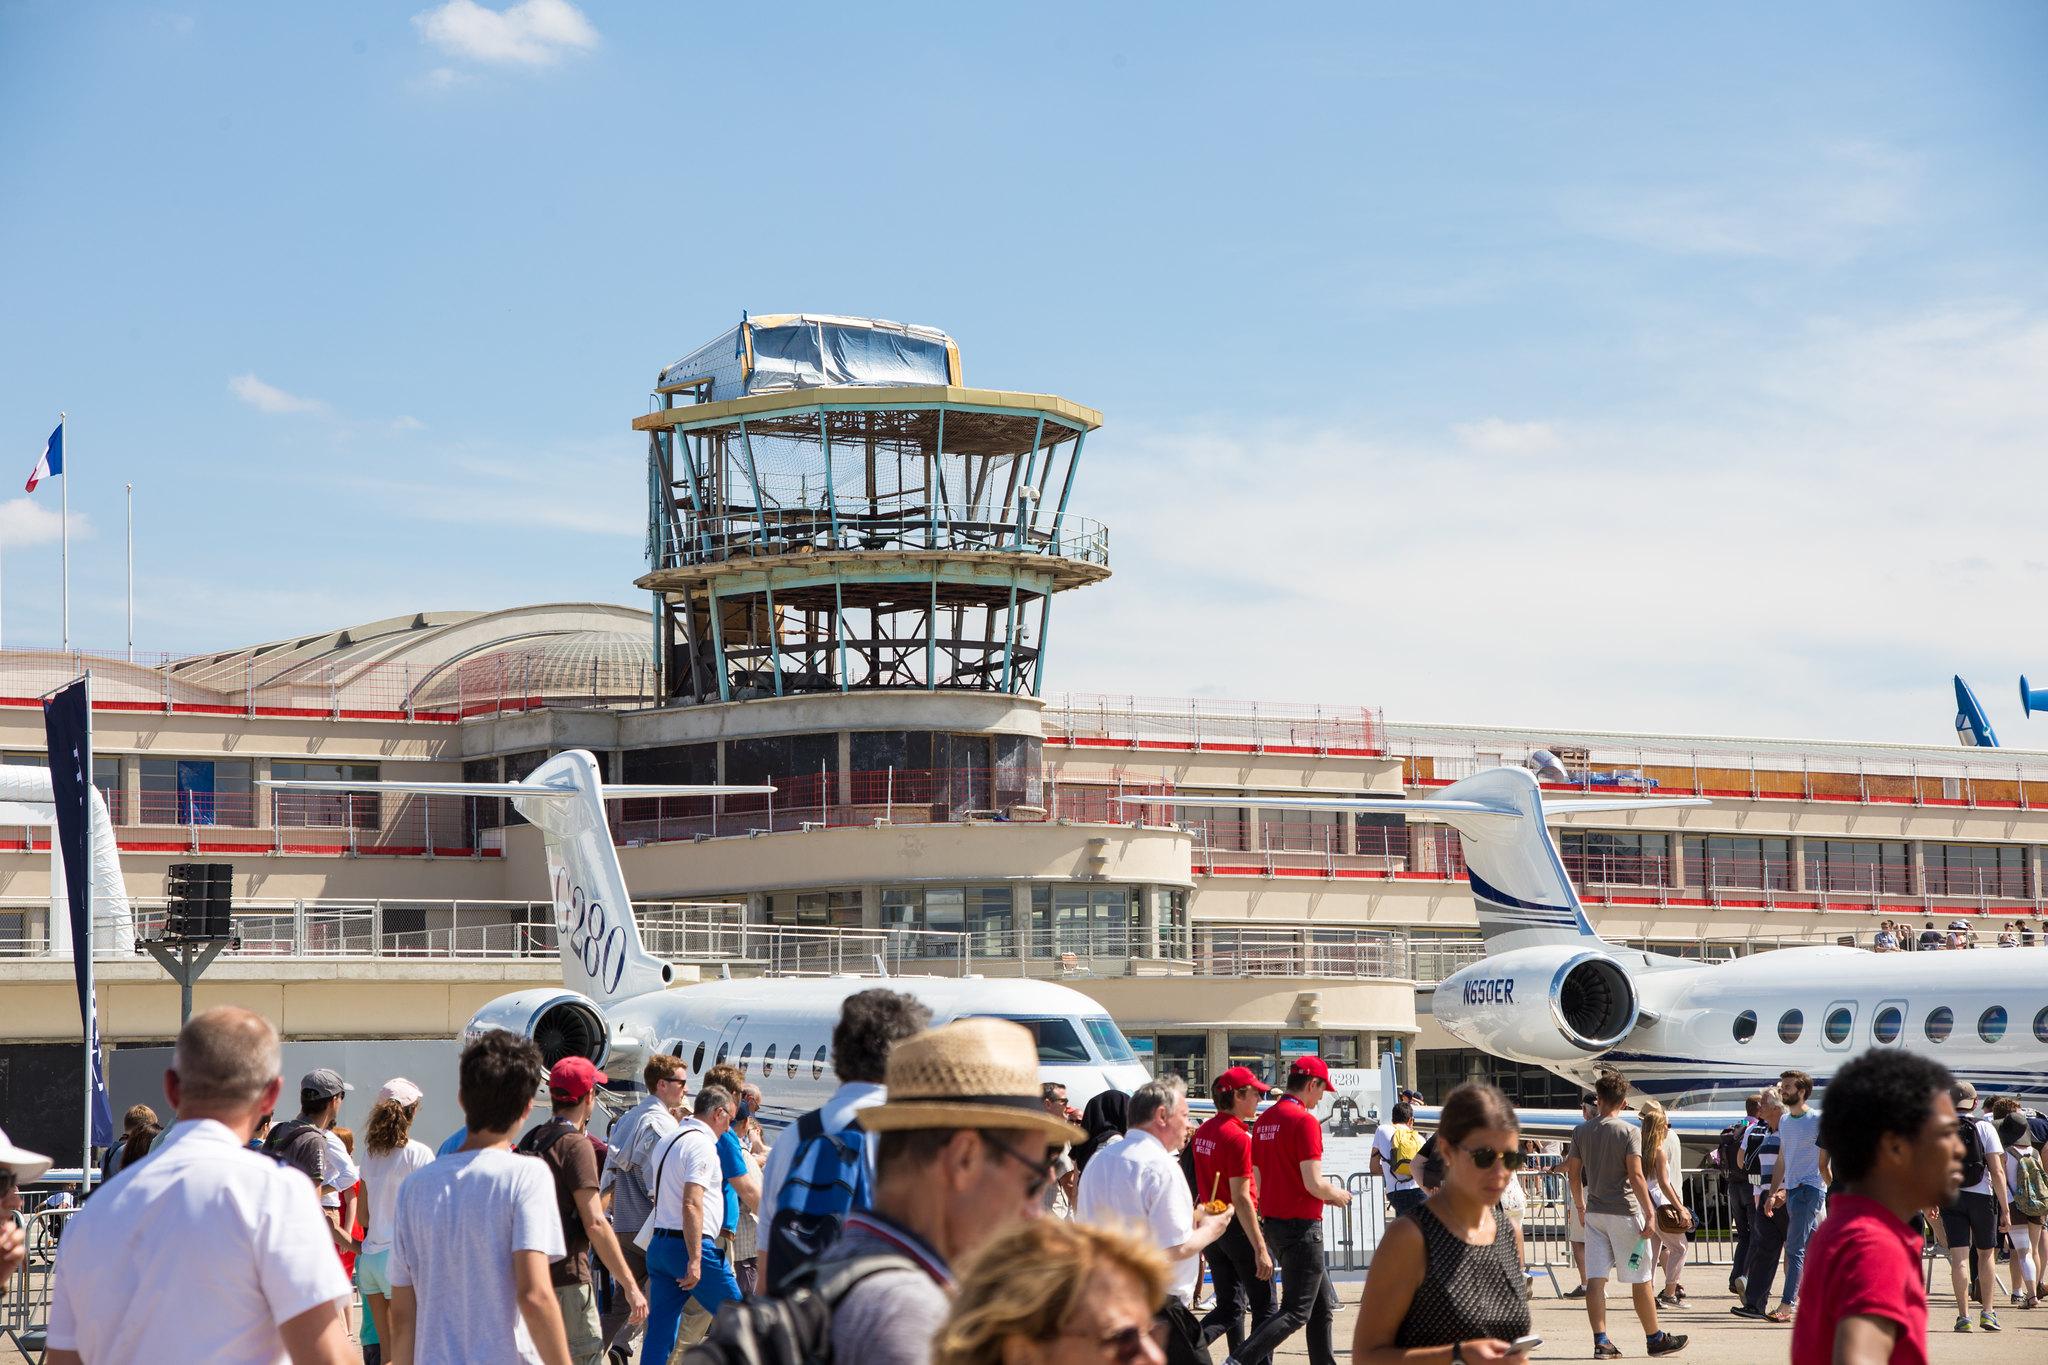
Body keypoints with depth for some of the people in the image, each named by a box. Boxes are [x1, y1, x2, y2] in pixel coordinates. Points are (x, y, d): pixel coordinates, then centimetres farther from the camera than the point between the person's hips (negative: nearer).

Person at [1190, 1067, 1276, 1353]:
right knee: (1264, 1305, 6)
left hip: (1212, 1226, 8)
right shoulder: (1237, 1137, -18)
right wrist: (1260, 1249, -22)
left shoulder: (1203, 1132, 8)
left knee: (1229, 1307, 12)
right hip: (1239, 1227, -8)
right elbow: (1241, 1198, -22)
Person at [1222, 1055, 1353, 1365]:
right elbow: (1313, 1183, -21)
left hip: (1272, 1221, 9)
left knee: (1322, 1305, 18)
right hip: (1301, 1225, -9)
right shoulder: (1305, 1121, -16)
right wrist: (1337, 1195, 1)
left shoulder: (1265, 1119, 11)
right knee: (1296, 1312, -6)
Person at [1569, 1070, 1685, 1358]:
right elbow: (1636, 1176, -15)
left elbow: (1575, 1175, 9)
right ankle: (1654, 1339, 15)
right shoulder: (1629, 1131, -9)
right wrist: (1649, 1213, -12)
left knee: (1595, 1278, 1)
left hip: (1594, 1212, 4)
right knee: (1640, 1280, 6)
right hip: (1625, 1211, -4)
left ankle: (1601, 1342, -3)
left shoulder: (1581, 1131, 5)